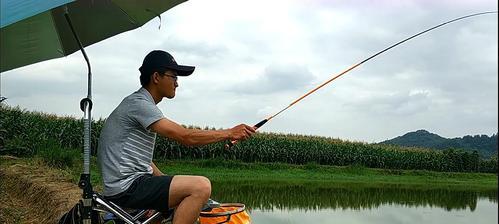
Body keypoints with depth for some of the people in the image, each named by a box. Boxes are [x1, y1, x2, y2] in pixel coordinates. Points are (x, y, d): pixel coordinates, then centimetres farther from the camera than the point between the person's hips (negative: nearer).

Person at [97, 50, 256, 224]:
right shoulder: (138, 104, -14)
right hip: (127, 187, -11)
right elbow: (186, 137, -21)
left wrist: (166, 182, 13)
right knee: (201, 186, -23)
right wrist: (229, 133, -13)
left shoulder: (142, 104, 18)